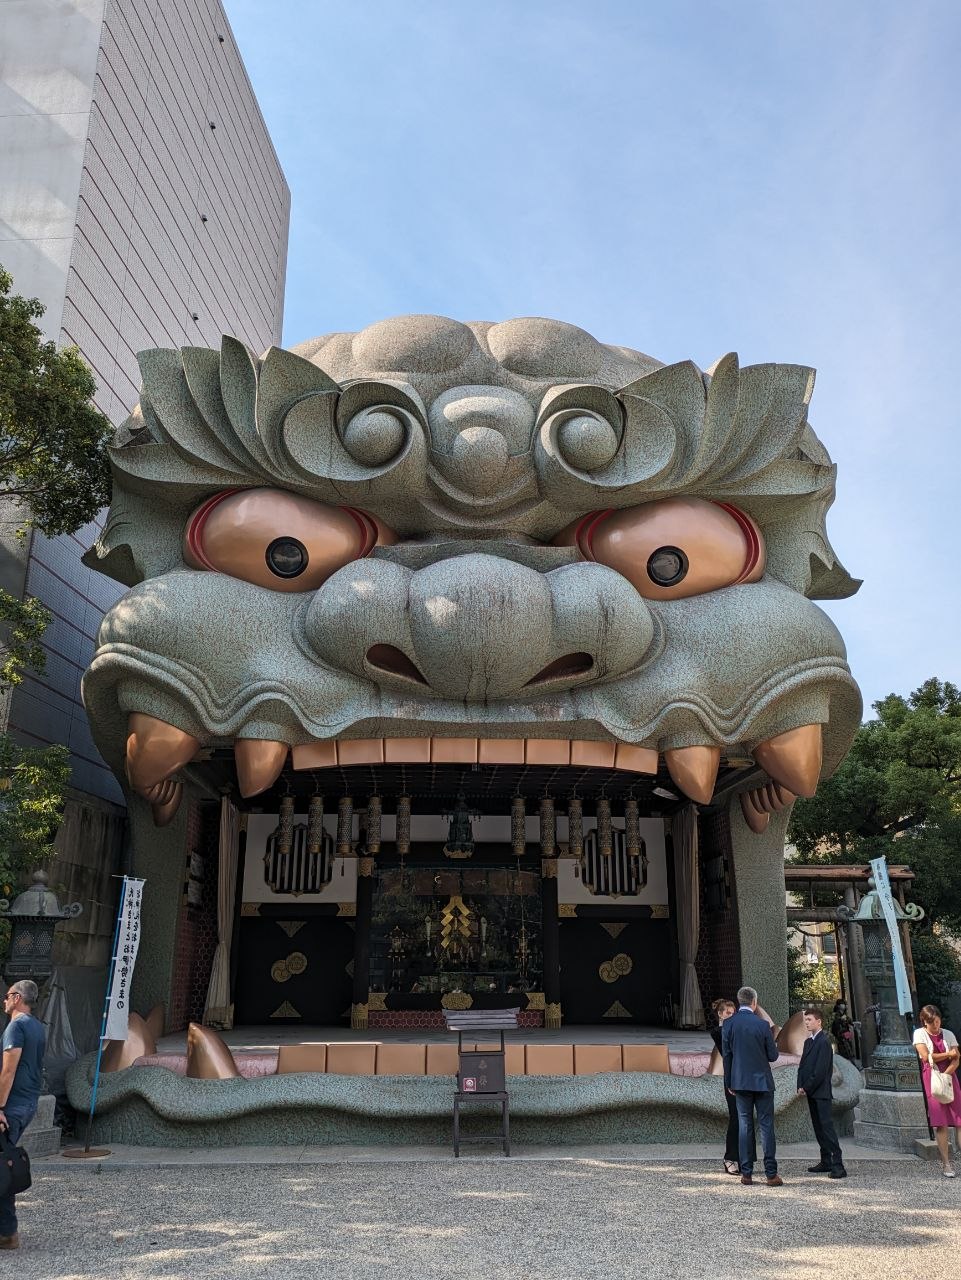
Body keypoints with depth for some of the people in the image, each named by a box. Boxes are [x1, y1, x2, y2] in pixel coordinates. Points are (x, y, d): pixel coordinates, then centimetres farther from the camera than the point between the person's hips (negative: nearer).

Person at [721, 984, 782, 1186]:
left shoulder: (728, 1024, -3)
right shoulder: (762, 1024, -10)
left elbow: (726, 1055, 1)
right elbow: (773, 1056, -4)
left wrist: (729, 1083, 10)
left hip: (740, 1082, 2)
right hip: (762, 1081, -2)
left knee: (744, 1126, 8)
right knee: (766, 1126, 4)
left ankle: (746, 1173, 8)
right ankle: (771, 1174, 4)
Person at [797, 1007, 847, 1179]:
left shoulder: (824, 1042, -13)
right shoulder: (808, 1042, 15)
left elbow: (820, 1071, -17)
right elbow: (802, 1066, 15)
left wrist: (807, 1087, -13)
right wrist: (800, 1086, 2)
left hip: (821, 1093, -9)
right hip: (811, 1093, 9)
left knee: (827, 1126, -11)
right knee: (818, 1127, 11)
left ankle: (838, 1164, -10)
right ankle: (826, 1161, 18)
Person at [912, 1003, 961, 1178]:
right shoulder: (920, 1034, 3)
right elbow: (926, 1056, -8)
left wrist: (945, 1074, -15)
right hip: (931, 1077, -2)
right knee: (940, 1122, -5)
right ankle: (946, 1163, -1)